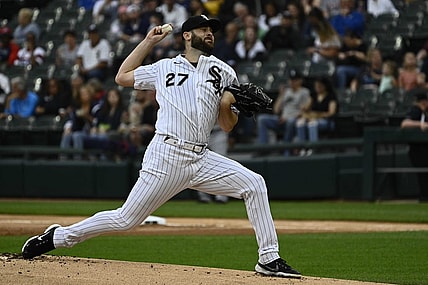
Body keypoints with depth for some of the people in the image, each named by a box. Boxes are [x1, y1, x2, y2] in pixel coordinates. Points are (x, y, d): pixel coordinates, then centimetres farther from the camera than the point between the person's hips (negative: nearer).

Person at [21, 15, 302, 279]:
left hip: (202, 159, 3)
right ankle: (59, 236, 12)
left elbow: (227, 126, 15)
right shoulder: (165, 68, 11)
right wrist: (149, 42, 17)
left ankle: (269, 258, -9)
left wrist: (227, 104, -8)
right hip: (166, 156, -3)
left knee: (254, 184, -14)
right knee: (126, 219, -4)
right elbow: (122, 77, 17)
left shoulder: (225, 73, 14)